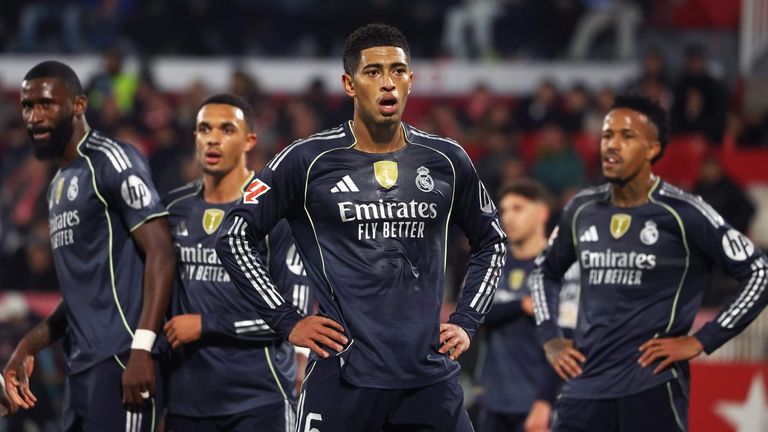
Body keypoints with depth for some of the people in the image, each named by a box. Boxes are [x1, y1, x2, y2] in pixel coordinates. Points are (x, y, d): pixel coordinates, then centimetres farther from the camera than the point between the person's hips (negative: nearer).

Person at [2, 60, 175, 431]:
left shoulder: (111, 163, -7)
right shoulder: (59, 185, 22)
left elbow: (160, 253, -15)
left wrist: (142, 348, -24)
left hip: (119, 362, -10)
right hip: (81, 368, 10)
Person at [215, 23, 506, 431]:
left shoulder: (446, 161, 9)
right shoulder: (307, 161, -2)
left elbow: (490, 243, 24)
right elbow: (233, 236, 2)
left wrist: (466, 321, 12)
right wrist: (287, 321, -1)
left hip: (431, 379, 3)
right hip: (344, 378, -3)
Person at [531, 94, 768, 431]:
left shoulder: (682, 214, -6)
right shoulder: (583, 210, 10)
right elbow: (546, 271, 29)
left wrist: (701, 341, -8)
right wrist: (550, 338, 15)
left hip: (653, 390, -5)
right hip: (585, 387, 5)